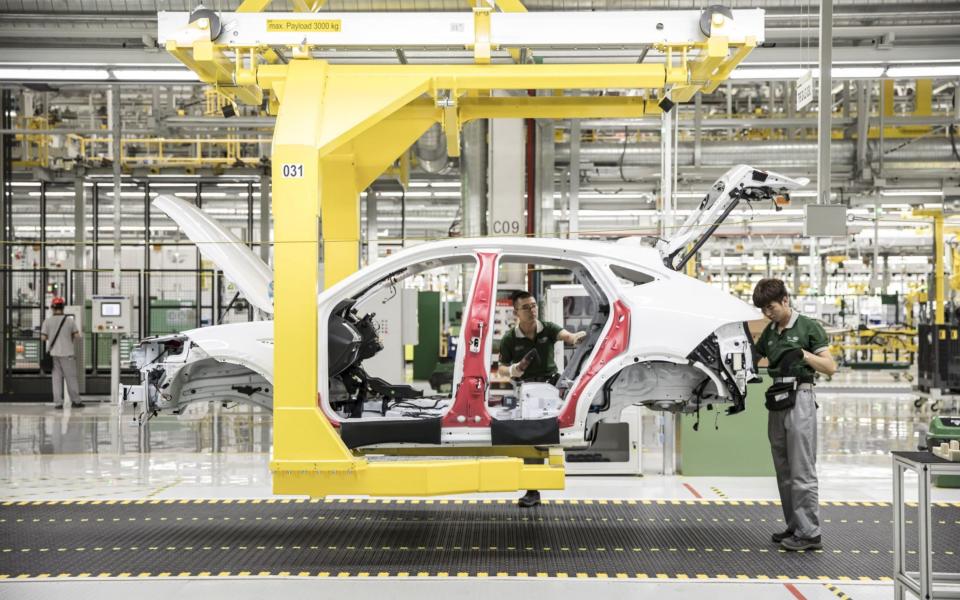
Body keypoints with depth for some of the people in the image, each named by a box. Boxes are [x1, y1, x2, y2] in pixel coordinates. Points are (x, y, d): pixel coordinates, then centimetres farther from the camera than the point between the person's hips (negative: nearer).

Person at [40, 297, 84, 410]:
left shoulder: (47, 321, -2)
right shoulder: (69, 320, -4)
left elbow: (43, 337, -2)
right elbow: (77, 335, -3)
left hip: (53, 353, 2)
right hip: (66, 353, -2)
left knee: (56, 378, 6)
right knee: (71, 377, 6)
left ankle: (58, 402, 4)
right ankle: (75, 401, 11)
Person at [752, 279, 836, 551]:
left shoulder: (808, 327, -4)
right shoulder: (769, 332, 15)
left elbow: (830, 367, -7)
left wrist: (803, 354, -20)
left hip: (800, 399, -7)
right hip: (776, 401, 7)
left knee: (802, 471, -8)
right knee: (784, 471, 9)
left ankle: (810, 533, -5)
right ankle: (794, 527, 15)